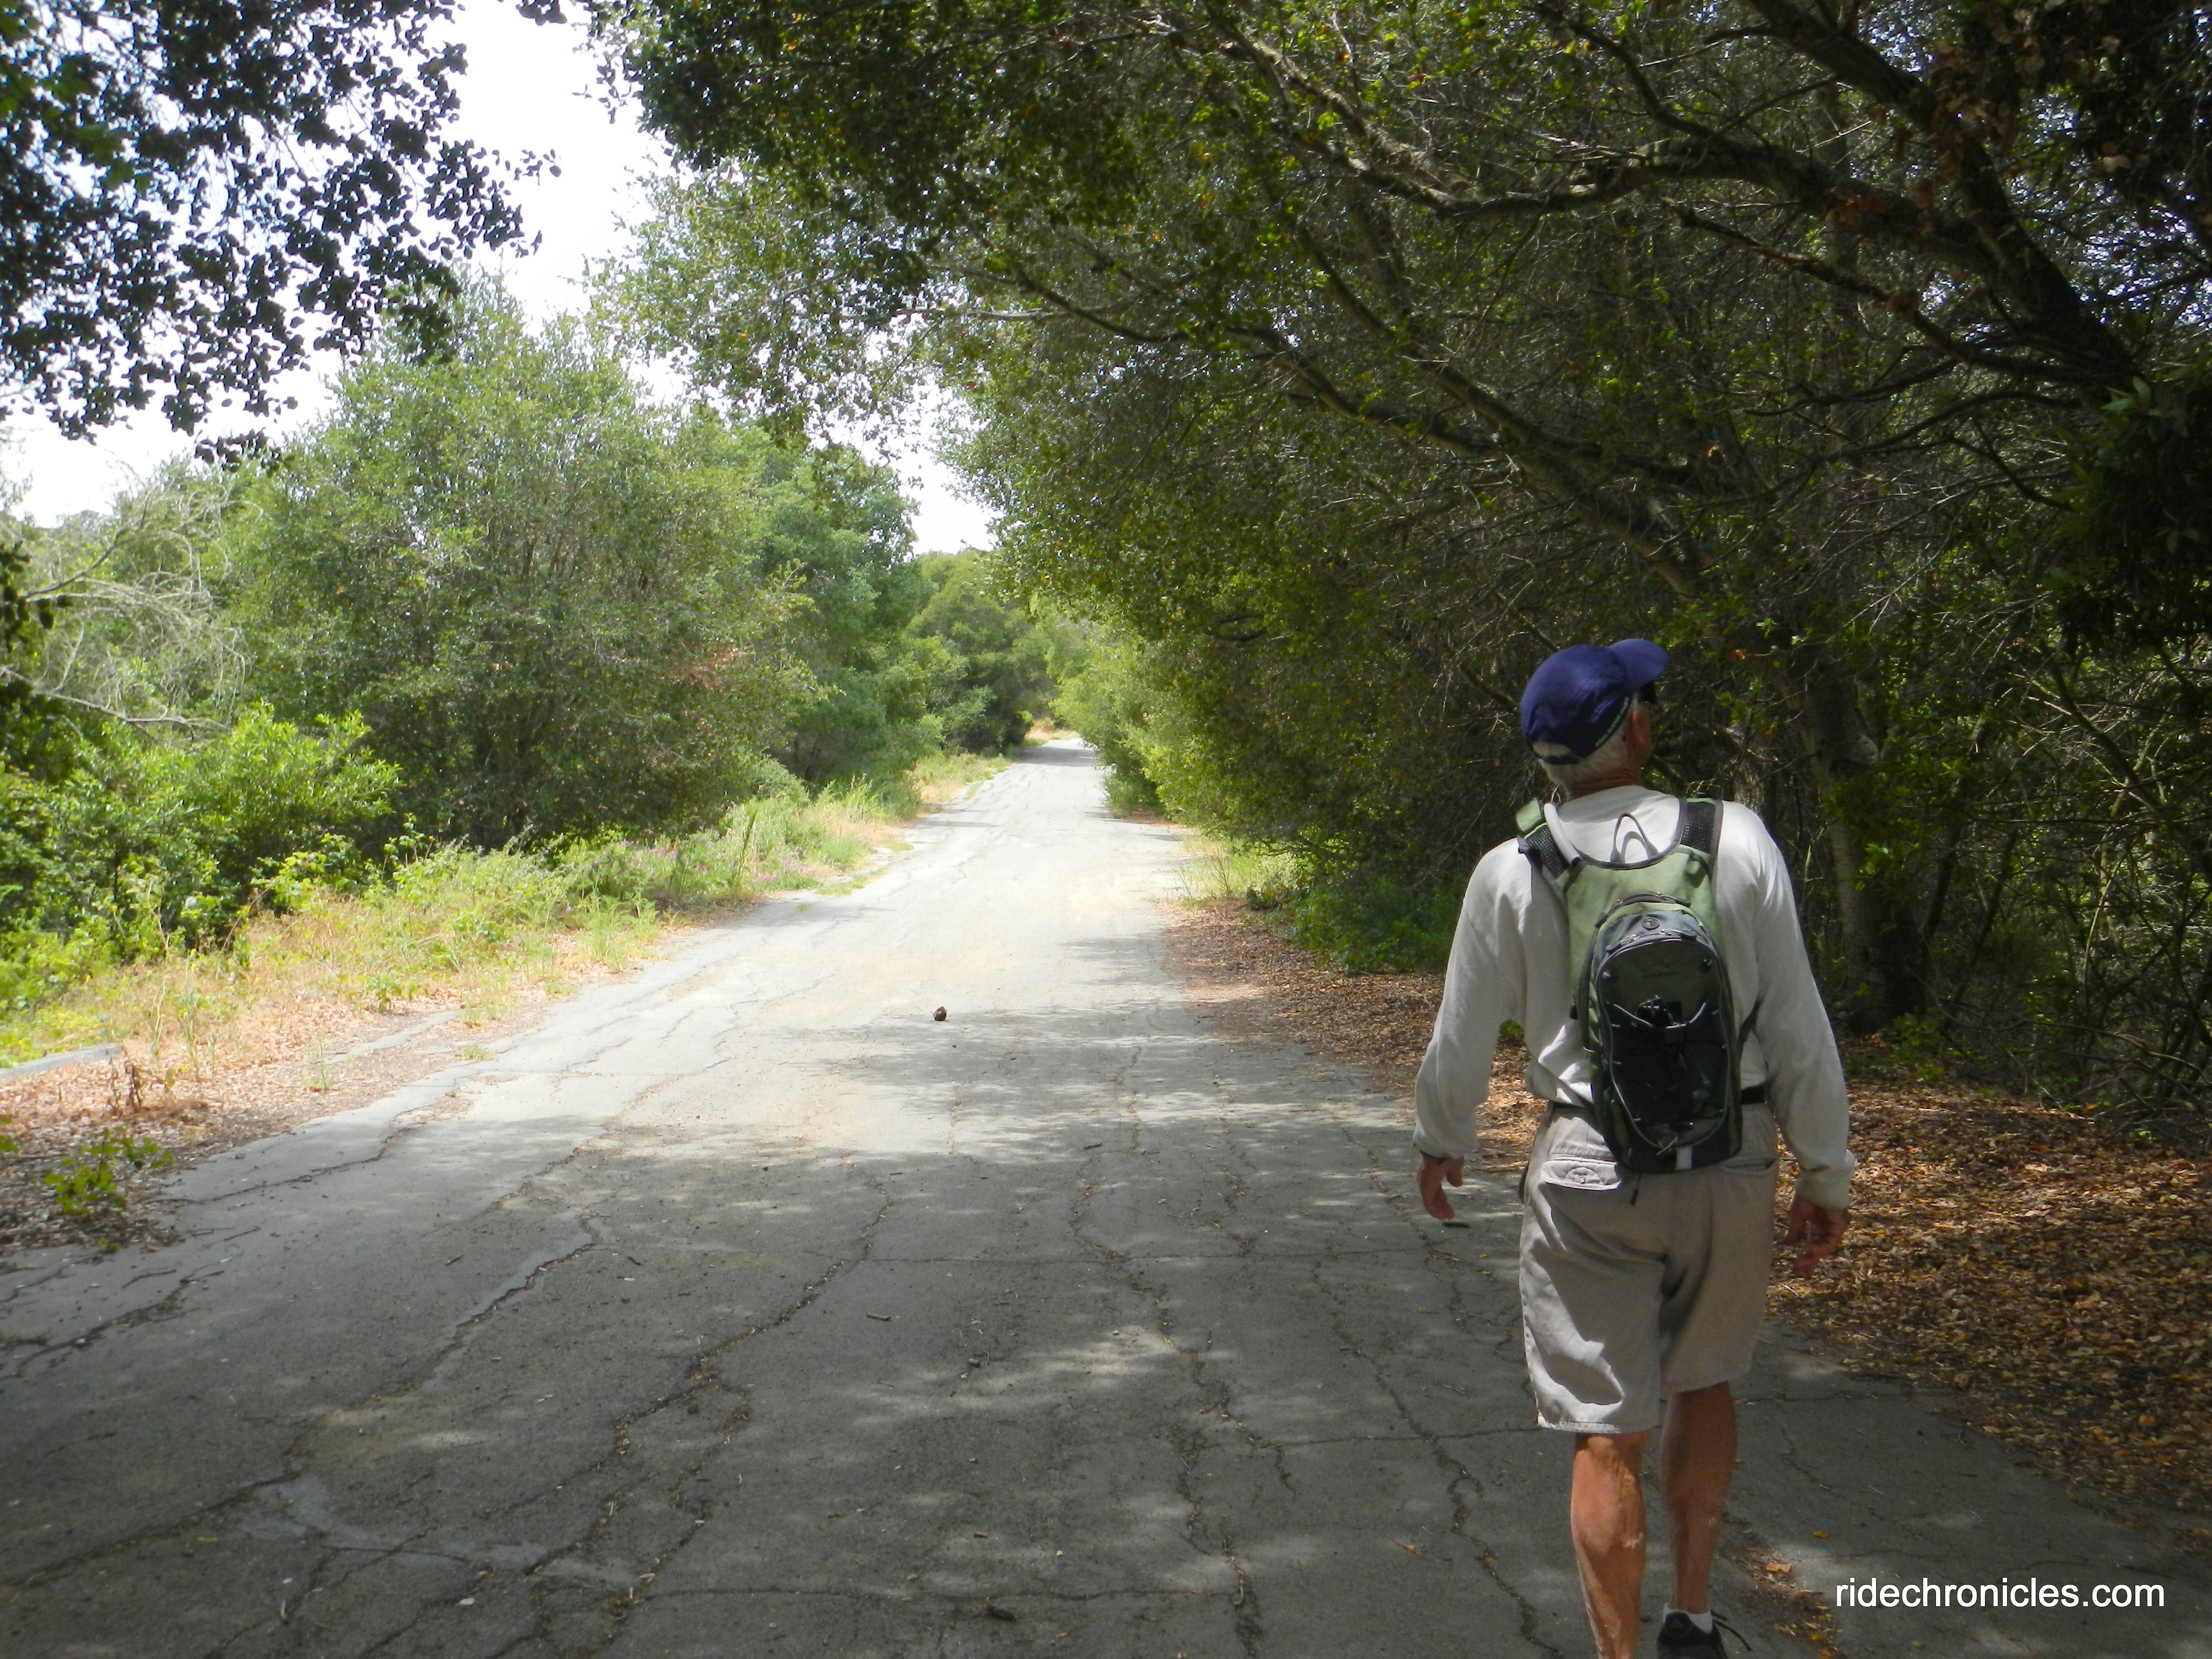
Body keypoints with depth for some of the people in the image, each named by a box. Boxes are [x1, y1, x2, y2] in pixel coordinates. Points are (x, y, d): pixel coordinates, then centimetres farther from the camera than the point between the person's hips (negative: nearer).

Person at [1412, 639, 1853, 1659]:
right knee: (1704, 1382, 24)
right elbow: (1799, 1028, -3)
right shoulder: (1738, 841, -7)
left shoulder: (1513, 874, -8)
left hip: (1590, 1173, -2)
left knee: (1609, 1433, 5)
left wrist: (1439, 1141, 21)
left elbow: (1463, 1039, 2)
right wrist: (1826, 1176, 7)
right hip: (1729, 1164, 2)